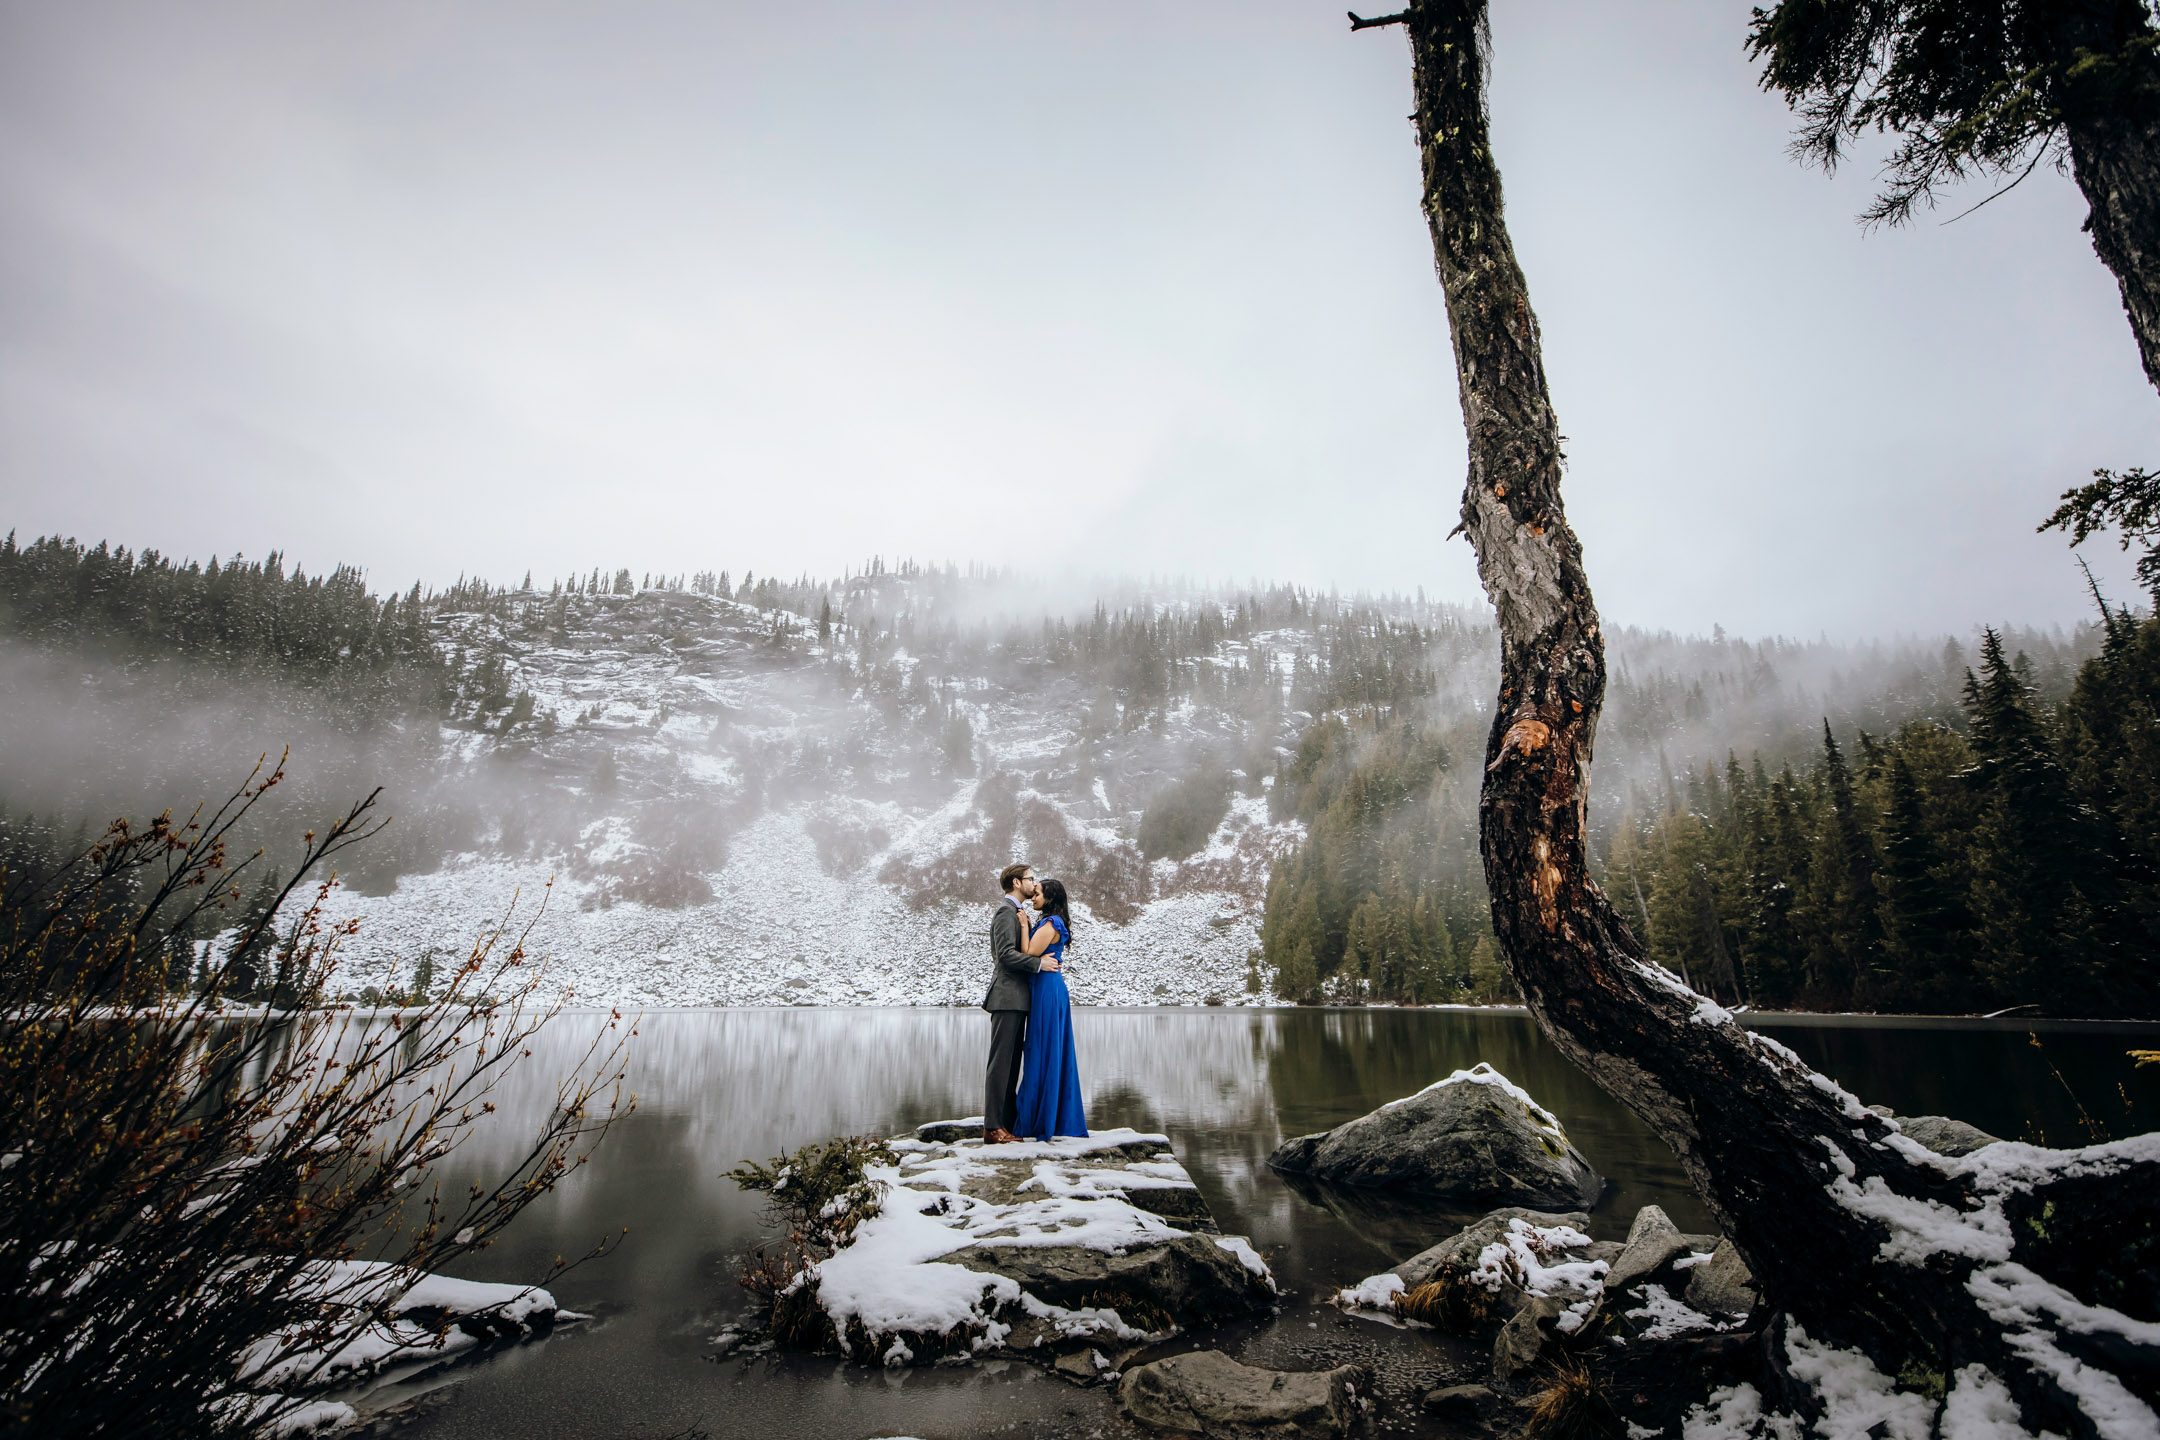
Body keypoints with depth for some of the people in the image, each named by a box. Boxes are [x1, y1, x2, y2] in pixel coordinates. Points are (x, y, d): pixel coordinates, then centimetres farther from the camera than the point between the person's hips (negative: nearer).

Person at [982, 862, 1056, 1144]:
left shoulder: (1015, 912, 22)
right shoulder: (1007, 911, -10)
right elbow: (1006, 954, -19)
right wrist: (1039, 963, -16)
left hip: (1015, 998, 10)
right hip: (1007, 996, -10)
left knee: (1011, 1062, 11)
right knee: (1001, 1060, -7)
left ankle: (1006, 1124, 16)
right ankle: (992, 1128, -4)